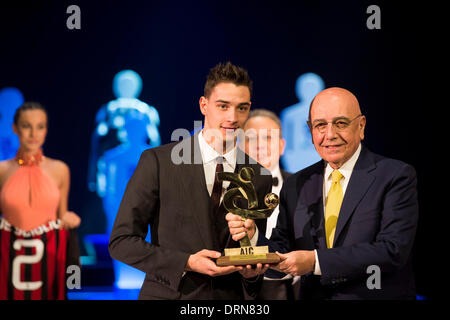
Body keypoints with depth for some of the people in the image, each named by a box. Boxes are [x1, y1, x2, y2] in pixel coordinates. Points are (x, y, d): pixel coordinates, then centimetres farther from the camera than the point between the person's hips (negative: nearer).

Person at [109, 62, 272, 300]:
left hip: (231, 298, 3)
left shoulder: (260, 178, 5)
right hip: (168, 293, -3)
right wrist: (187, 263, -16)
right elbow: (121, 241, -6)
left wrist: (254, 272, -8)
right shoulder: (157, 161, -4)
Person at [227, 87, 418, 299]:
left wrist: (316, 261, -24)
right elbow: (283, 258, 3)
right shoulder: (296, 186, 4)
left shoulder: (396, 176, -10)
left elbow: (393, 251, -20)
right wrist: (252, 237, -17)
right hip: (314, 297, 3)